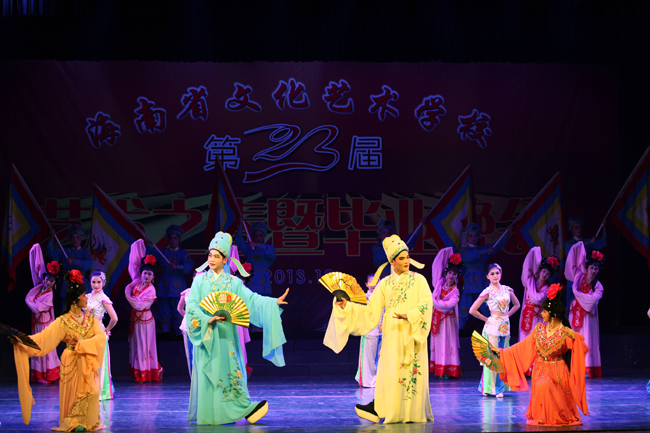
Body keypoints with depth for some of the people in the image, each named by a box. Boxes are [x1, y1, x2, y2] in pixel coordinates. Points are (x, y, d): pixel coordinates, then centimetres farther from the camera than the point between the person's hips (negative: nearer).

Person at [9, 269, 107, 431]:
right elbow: (44, 337, -11)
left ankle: (87, 423, 4)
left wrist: (81, 344, -20)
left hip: (88, 363, 2)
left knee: (92, 393, -12)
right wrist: (21, 341, -24)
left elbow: (101, 337, -6)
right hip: (72, 363, -2)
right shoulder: (63, 321, -3)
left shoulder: (90, 319, 6)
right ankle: (72, 424, 11)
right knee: (73, 396, -5)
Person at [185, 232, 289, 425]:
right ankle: (207, 413, 5)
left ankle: (243, 409, 3)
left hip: (225, 335, 1)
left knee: (228, 369, -1)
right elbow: (191, 305, -6)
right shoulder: (200, 280, 3)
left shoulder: (233, 282, 7)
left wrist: (274, 302, -13)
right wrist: (207, 320, -20)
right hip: (205, 334, -1)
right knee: (207, 372, -2)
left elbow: (251, 299, -1)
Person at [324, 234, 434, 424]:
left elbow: (426, 303, -9)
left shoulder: (418, 280, 4)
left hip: (412, 334, -2)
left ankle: (412, 411, 1)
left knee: (412, 371, -4)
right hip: (392, 335, 2)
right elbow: (371, 311, 8)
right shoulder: (385, 284, 11)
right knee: (389, 371, -3)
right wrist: (347, 307, 0)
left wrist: (409, 316, -22)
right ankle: (378, 408, -3)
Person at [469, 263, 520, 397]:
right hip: (493, 326, -5)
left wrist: (507, 315, 11)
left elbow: (517, 304, 24)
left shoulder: (507, 290, 8)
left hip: (505, 326, 5)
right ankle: (491, 388, -1)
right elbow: (472, 310, -7)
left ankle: (500, 387, 12)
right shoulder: (487, 292, -5)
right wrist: (486, 319, -1)